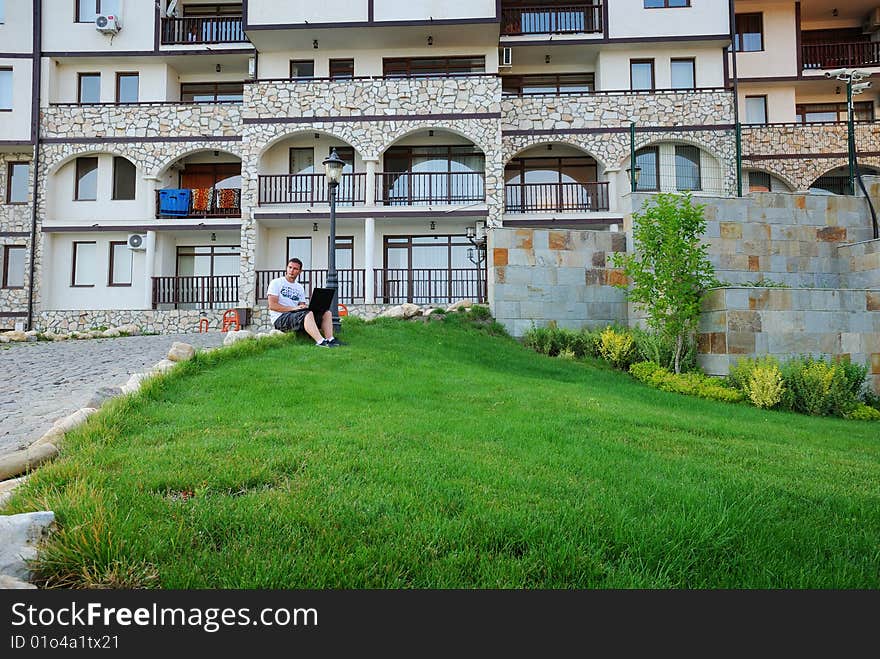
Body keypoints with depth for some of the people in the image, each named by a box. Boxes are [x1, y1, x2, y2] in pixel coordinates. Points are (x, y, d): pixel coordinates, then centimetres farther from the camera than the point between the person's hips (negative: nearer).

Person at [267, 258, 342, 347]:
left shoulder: (300, 288, 23)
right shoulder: (276, 283, 4)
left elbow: (302, 306, 17)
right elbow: (272, 305, -8)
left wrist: (306, 307, -10)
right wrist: (293, 308, -19)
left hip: (296, 315, 7)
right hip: (280, 318, -7)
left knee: (327, 313, -8)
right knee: (308, 314, -35)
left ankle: (330, 339, -28)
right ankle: (320, 341, -47)